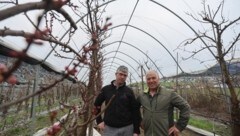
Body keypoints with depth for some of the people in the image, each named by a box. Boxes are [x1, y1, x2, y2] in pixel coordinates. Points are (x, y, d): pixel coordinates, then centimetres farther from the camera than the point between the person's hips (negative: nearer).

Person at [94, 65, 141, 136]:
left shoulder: (129, 91, -2)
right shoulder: (106, 89, 0)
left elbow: (135, 111, -1)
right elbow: (96, 105, 9)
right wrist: (99, 121, 2)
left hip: (127, 128, 0)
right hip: (109, 128, 1)